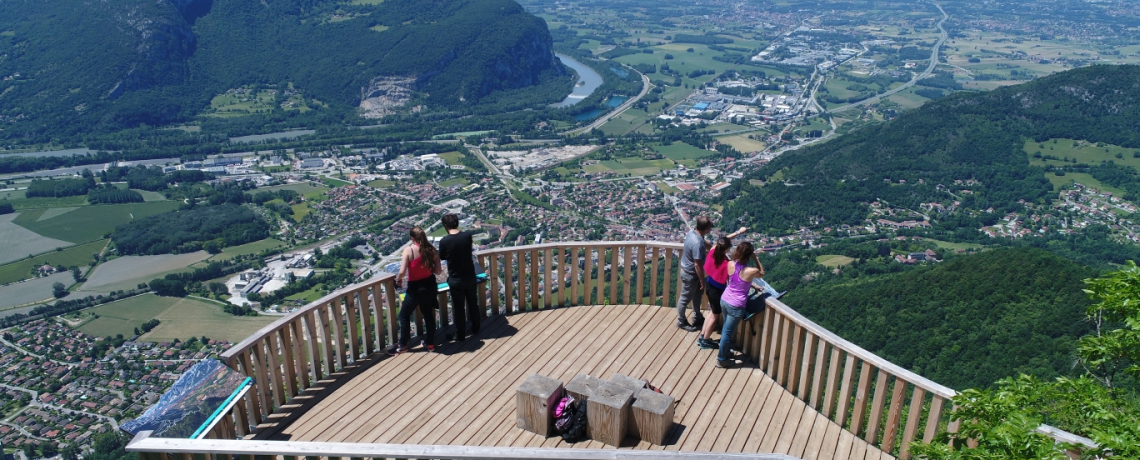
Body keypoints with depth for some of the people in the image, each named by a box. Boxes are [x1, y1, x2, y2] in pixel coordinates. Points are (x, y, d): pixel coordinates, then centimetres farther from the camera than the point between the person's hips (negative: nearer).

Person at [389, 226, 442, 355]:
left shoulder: (409, 250, -17)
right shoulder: (431, 249, -5)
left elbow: (402, 272, -22)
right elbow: (438, 271, -2)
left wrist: (398, 279, 0)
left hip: (415, 288, -5)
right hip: (430, 285, 5)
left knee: (404, 315, 14)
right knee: (428, 314, 21)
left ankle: (402, 345, 22)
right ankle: (430, 343, 31)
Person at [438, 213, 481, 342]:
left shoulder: (444, 241, -20)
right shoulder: (467, 235, -12)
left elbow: (442, 257, -3)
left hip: (455, 279, -3)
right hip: (470, 277, 3)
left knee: (458, 308, 11)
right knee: (473, 303, 21)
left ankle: (460, 335, 23)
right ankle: (475, 329, 37)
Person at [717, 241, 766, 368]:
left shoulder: (730, 264, -10)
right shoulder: (752, 271, -24)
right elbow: (762, 273, 1)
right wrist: (756, 258, -2)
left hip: (724, 300, 6)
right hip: (735, 306, -6)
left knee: (726, 329, 25)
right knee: (728, 332, 10)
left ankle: (724, 351, 44)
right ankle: (721, 359, 25)